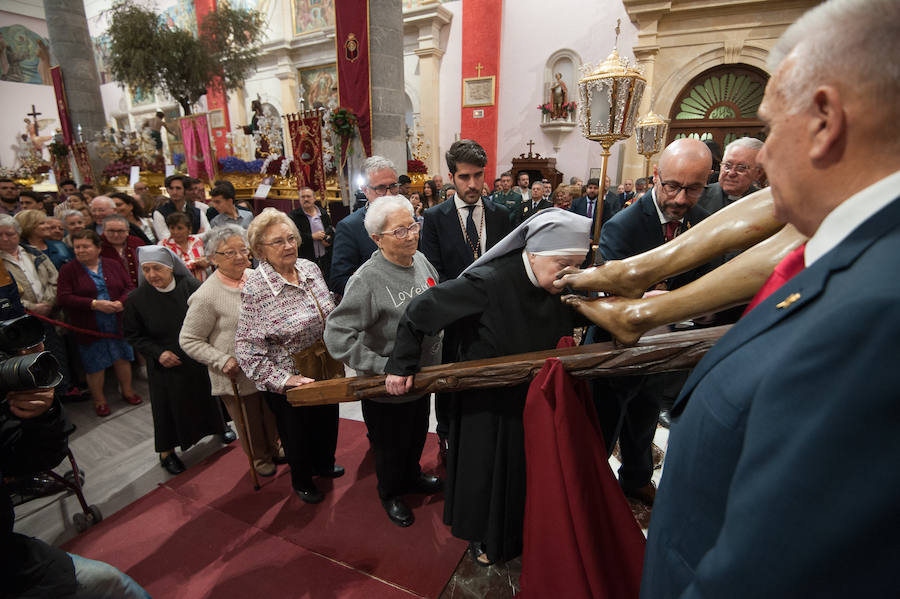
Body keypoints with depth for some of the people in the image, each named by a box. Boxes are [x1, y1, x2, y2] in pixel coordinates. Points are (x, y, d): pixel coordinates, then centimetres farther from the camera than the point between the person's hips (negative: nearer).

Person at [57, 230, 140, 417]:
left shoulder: (113, 265, 4)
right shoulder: (68, 270, -3)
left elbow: (129, 287, 3)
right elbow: (63, 298, -11)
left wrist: (121, 302, -17)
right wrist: (94, 304, -21)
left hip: (118, 325, 2)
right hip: (89, 329, -2)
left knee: (122, 358, 13)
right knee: (95, 366, 8)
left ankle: (127, 391, 31)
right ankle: (99, 400, 25)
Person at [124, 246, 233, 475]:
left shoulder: (191, 286, -13)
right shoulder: (136, 299, -11)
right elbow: (133, 335, -1)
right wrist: (158, 353, -14)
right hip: (166, 365, -1)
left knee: (207, 395, 19)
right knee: (170, 406, 12)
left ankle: (219, 426, 46)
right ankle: (166, 452, 33)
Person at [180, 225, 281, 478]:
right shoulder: (206, 296, -20)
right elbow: (188, 340, -12)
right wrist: (222, 361, -21)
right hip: (237, 375, -5)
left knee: (272, 414, 25)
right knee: (249, 422, 18)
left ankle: (274, 447, 51)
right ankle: (259, 458, 45)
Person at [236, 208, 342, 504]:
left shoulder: (310, 268, -5)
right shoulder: (255, 289, -23)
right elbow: (247, 349, -20)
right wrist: (282, 380, -23)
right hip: (289, 384, -5)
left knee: (327, 421, 25)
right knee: (297, 433, 19)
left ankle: (324, 463, 57)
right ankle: (301, 480, 49)